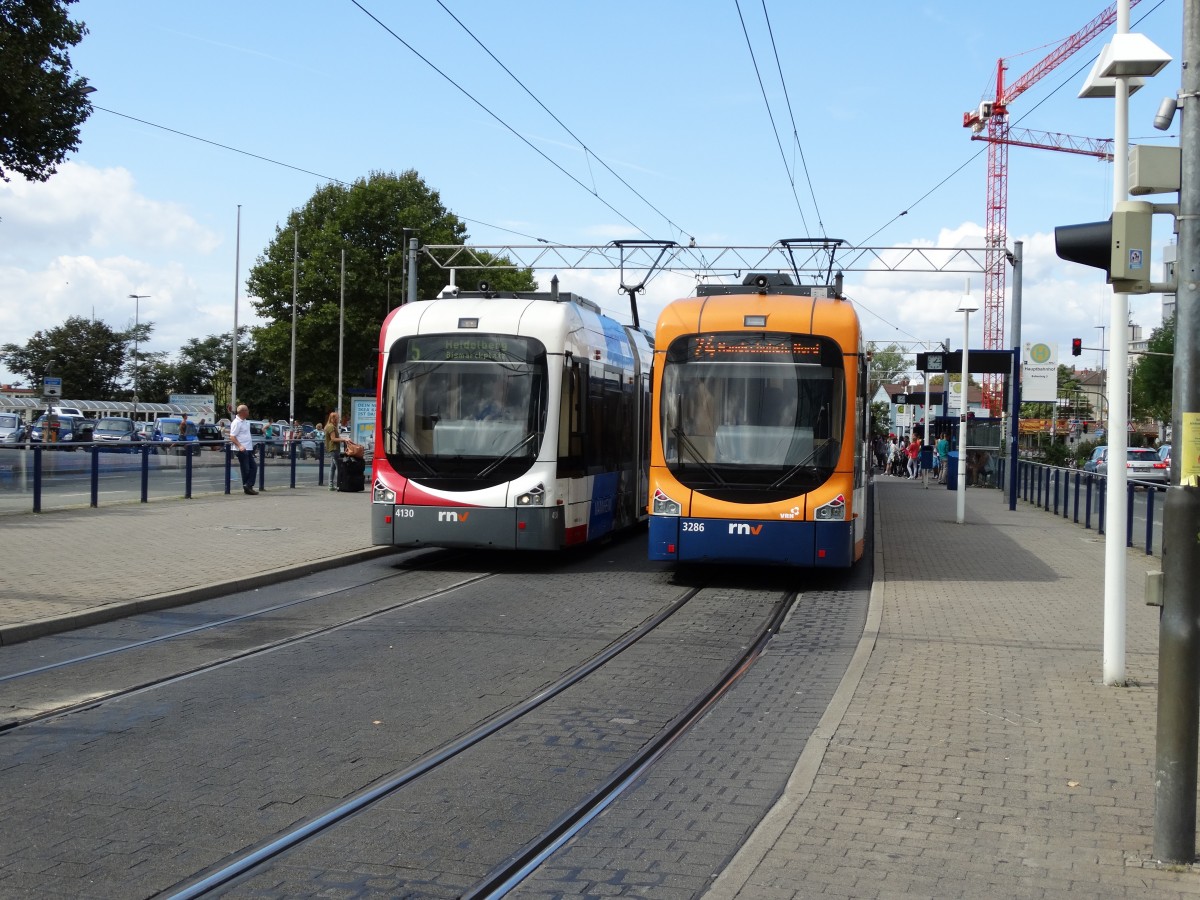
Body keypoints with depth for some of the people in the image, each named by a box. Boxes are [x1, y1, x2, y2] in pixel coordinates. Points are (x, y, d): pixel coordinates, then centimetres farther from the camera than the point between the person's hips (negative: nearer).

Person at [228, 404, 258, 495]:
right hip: (242, 450, -10)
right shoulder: (237, 423, -15)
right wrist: (240, 446, -30)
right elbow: (232, 437, -19)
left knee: (254, 466, 7)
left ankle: (248, 486, 7)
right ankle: (247, 487, 4)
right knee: (246, 469, -3)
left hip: (248, 449, 10)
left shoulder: (244, 421, 12)